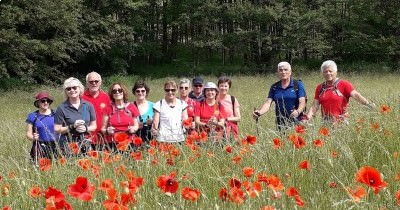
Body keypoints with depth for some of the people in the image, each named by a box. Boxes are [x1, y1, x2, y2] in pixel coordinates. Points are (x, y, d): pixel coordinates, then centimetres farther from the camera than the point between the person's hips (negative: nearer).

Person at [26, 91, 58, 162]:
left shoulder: (55, 114, 11)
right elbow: (28, 134, 5)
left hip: (54, 147, 2)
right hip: (39, 148, -1)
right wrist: (33, 137, -16)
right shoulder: (32, 116, 6)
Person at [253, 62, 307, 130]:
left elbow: (302, 102, -8)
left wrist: (298, 111, -29)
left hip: (296, 123, -3)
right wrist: (259, 112, -19)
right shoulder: (274, 87, 10)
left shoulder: (298, 84, 2)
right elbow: (268, 103, 1)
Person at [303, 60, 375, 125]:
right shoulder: (320, 88, 10)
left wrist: (367, 103, -31)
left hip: (341, 122, -3)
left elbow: (355, 95, -15)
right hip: (326, 123, 3)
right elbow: (315, 106, 9)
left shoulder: (344, 84, -1)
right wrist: (307, 117, -6)